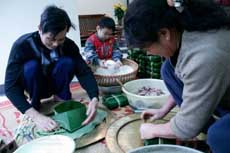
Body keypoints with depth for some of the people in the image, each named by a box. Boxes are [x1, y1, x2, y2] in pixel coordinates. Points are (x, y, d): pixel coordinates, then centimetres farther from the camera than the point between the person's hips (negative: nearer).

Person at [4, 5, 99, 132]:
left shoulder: (68, 45, -21)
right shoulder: (22, 45, -29)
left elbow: (83, 71, -26)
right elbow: (10, 86, -34)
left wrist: (94, 98, -46)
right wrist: (35, 115, -47)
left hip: (54, 84, 2)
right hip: (34, 87, -1)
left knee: (67, 61, -28)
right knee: (31, 66, -33)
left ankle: (63, 98, -7)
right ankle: (35, 105, -11)